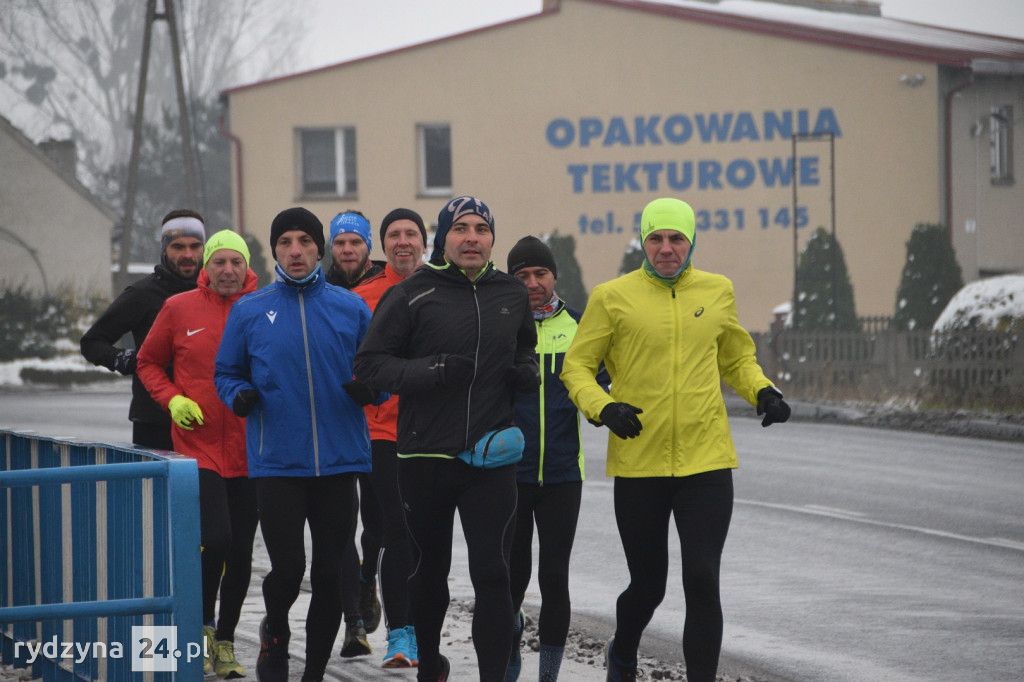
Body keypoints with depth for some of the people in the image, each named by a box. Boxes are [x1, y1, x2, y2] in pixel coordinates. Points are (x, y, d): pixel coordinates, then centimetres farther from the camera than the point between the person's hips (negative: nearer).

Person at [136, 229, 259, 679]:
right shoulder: (179, 309, 0)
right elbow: (148, 362, 12)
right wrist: (172, 399, -4)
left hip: (250, 451, 2)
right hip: (197, 445, -2)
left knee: (241, 550, 8)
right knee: (215, 539, -16)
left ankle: (226, 642, 25)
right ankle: (202, 624, 9)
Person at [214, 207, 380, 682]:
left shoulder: (351, 308, 6)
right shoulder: (250, 311, 5)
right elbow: (226, 373, 12)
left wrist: (370, 389, -11)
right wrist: (239, 395, -9)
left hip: (338, 460, 1)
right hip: (277, 461, -1)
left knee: (330, 573, 4)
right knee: (287, 568, -7)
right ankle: (275, 634, 25)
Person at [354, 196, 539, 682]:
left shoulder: (511, 295, 9)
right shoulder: (412, 295, -4)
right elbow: (370, 363, -6)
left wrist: (526, 371, 4)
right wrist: (429, 371, -20)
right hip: (425, 456, -1)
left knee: (492, 573, -8)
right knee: (430, 569, 15)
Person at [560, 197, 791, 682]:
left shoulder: (717, 292, 8)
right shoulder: (613, 297, -1)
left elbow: (737, 360, 21)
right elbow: (576, 367, 2)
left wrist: (763, 393, 1)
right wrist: (604, 408, -17)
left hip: (707, 463, 1)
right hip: (638, 465, -1)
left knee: (702, 583, -9)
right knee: (647, 586, 11)